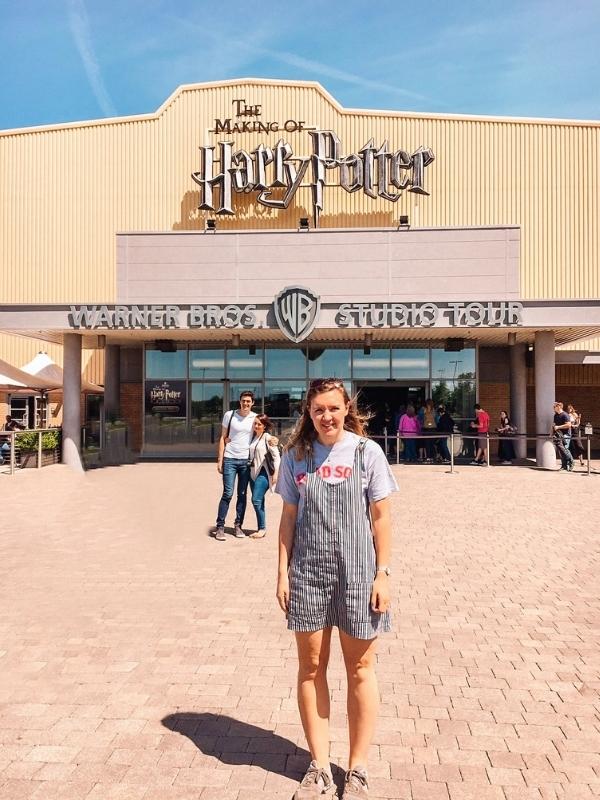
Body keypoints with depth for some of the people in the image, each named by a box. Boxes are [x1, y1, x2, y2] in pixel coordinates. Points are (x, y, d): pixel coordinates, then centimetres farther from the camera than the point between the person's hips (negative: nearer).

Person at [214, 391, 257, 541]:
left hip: (246, 460, 2)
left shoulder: (255, 417, 3)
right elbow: (223, 438, 3)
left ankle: (238, 526, 17)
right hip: (230, 459, -2)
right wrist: (220, 459, -2)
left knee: (242, 495, 7)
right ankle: (220, 527, 3)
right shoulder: (229, 415, 0)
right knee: (228, 494, -5)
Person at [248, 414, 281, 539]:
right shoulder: (253, 437, 11)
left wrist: (276, 473, -15)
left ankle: (262, 528, -2)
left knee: (256, 500, -13)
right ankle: (261, 529, 18)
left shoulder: (268, 438, -8)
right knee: (258, 501, 10)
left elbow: (276, 456, -9)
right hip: (253, 472, 7)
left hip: (263, 473, -7)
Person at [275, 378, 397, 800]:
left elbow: (381, 517, -2)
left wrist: (383, 573, -6)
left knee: (360, 670, 9)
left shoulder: (367, 452, -4)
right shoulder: (296, 456, 3)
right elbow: (289, 517, 7)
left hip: (357, 572, -2)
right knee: (311, 668, 10)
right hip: (307, 574, 2)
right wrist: (282, 572, 3)